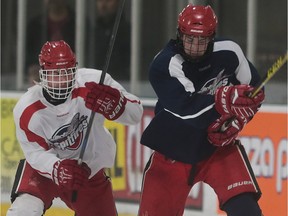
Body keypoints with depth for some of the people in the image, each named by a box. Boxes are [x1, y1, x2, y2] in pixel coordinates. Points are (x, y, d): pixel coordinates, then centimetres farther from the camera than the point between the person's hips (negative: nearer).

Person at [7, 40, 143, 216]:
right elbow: (36, 153, -17)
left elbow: (136, 114, -25)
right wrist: (59, 169, -39)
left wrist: (113, 104, -48)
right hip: (45, 168, -2)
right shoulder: (27, 110, -24)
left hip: (90, 171, 2)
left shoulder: (93, 82, -27)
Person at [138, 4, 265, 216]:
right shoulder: (164, 65, -20)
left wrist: (236, 121, -11)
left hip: (220, 145, 1)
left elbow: (255, 90, 5)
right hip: (173, 153, -1)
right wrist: (225, 99, -48)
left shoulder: (229, 52, -9)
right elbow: (187, 109, -33)